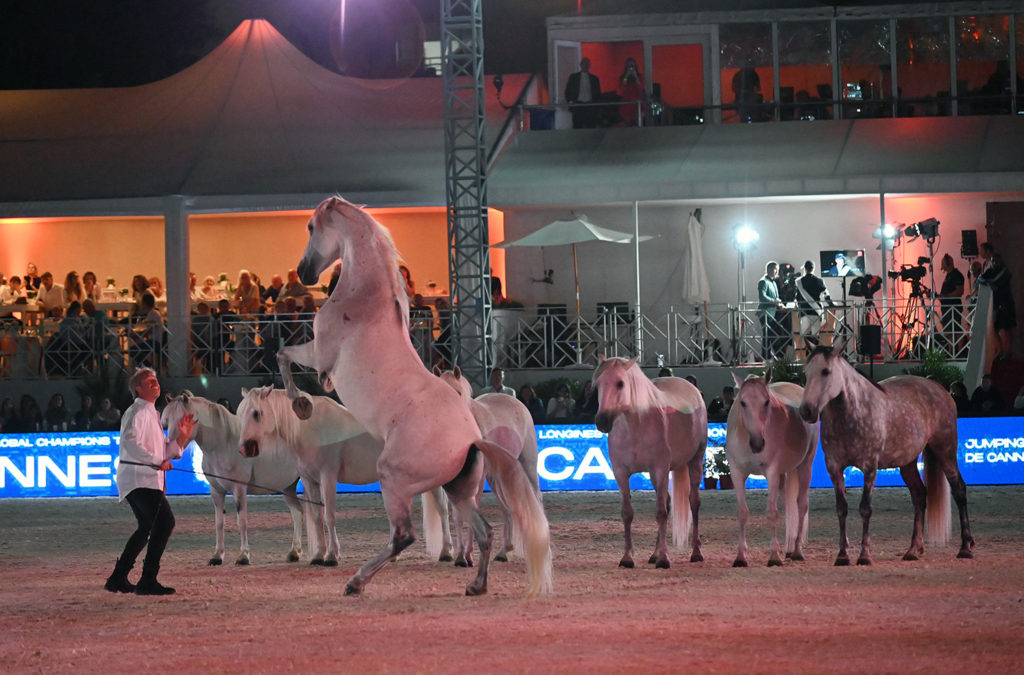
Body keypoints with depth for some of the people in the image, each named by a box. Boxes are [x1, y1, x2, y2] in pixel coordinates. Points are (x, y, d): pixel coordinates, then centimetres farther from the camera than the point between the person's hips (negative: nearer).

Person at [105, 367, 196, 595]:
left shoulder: (152, 414, 24)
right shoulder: (137, 412, -7)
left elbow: (165, 452, 25)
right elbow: (130, 442, -23)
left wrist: (182, 436, 11)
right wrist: (157, 462, -24)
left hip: (150, 480, 11)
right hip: (138, 479, -11)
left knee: (147, 528, 22)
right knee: (165, 520, -21)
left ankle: (118, 578, 29)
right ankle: (148, 581, -24)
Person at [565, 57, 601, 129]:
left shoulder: (594, 78, 13)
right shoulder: (573, 77, 10)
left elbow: (598, 93, 14)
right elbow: (568, 92, 10)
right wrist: (570, 101, -4)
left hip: (590, 106, 1)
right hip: (578, 106, -1)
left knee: (591, 127, -5)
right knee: (577, 126, -7)